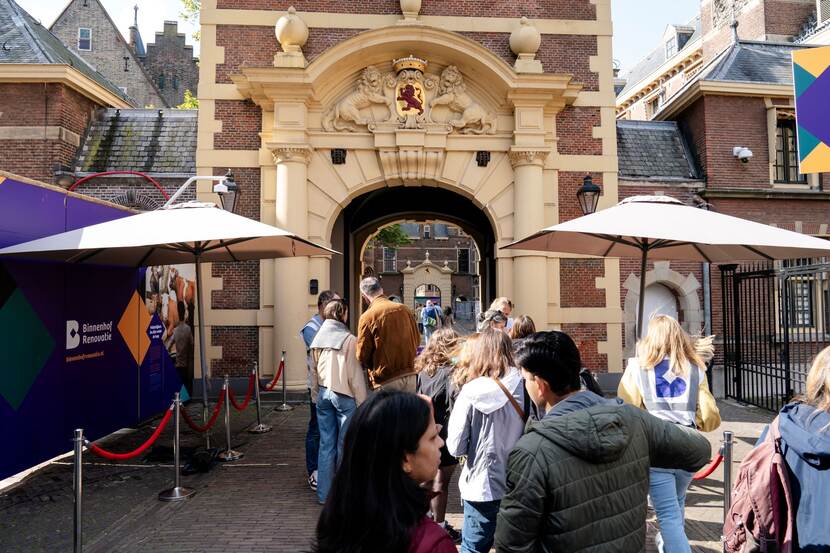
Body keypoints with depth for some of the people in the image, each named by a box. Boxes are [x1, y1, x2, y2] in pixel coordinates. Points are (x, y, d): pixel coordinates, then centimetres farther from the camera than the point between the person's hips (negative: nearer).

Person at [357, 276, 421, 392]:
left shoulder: (367, 316, -12)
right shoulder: (403, 309, 1)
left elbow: (362, 355, -8)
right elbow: (417, 340, 10)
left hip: (386, 381, -4)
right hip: (410, 376, 4)